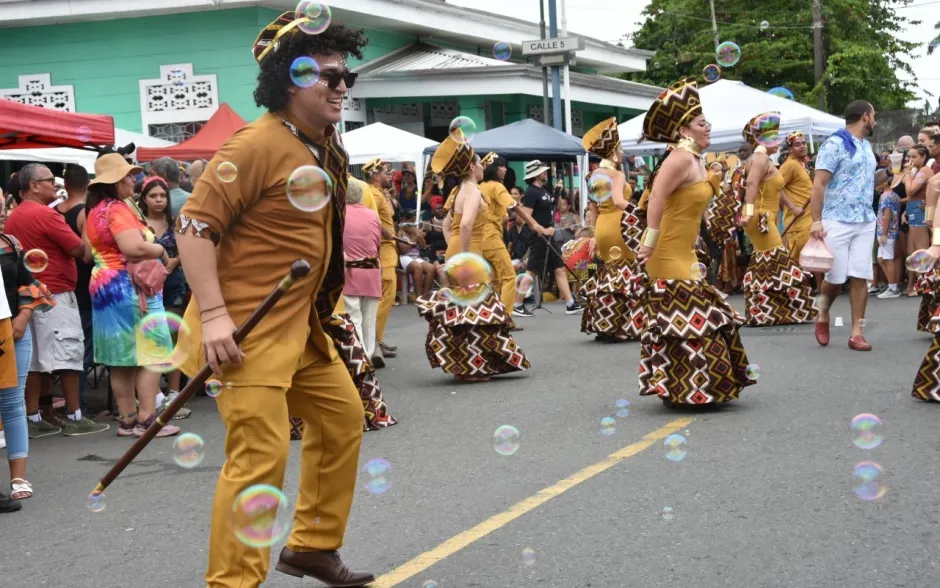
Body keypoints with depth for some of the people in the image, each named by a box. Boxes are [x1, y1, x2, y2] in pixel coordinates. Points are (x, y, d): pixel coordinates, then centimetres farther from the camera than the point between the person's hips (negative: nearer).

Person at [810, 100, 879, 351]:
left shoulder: (866, 146, 15)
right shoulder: (834, 144, -8)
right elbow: (818, 184, -12)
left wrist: (870, 214, 14)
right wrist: (816, 221, -18)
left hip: (865, 223, 6)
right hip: (837, 222, -6)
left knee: (860, 277, 0)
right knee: (835, 278, -1)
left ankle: (856, 333, 3)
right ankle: (823, 318, 26)